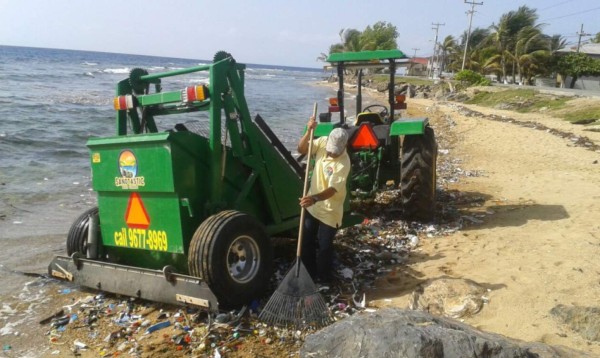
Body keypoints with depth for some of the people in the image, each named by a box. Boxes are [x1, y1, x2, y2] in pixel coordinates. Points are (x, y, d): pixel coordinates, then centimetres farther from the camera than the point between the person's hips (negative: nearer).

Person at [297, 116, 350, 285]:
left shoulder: (343, 163, -27)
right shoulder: (323, 142, -9)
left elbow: (332, 189, -32)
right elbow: (301, 149, -5)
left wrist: (315, 198, -50)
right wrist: (309, 131, -22)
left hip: (329, 210, -6)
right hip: (312, 205, 6)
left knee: (324, 246, 4)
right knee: (306, 241, 16)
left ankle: (324, 278, 25)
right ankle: (309, 273, 34)